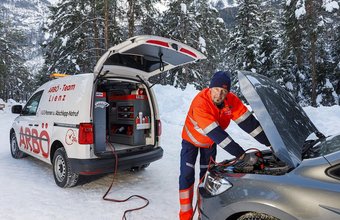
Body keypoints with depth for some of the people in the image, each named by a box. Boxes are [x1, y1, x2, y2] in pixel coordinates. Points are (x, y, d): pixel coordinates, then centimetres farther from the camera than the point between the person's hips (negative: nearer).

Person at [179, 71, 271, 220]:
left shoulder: (231, 100, -24)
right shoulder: (200, 103, -41)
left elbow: (249, 122, -20)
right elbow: (217, 134, -44)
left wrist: (270, 144, -23)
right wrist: (242, 155, -44)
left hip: (210, 142, 4)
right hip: (191, 140, -4)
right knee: (187, 175, -7)